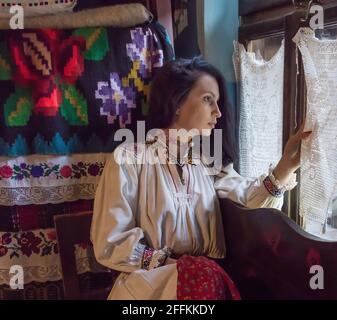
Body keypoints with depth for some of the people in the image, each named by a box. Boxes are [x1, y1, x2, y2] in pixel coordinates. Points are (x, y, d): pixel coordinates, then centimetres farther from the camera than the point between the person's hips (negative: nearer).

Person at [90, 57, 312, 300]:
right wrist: (172, 264, -15)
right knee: (204, 276, -33)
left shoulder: (206, 160, 13)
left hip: (205, 275, 5)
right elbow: (110, 245, -10)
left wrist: (287, 165, -17)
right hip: (151, 279, -4)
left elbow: (249, 199, -4)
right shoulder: (129, 158, -6)